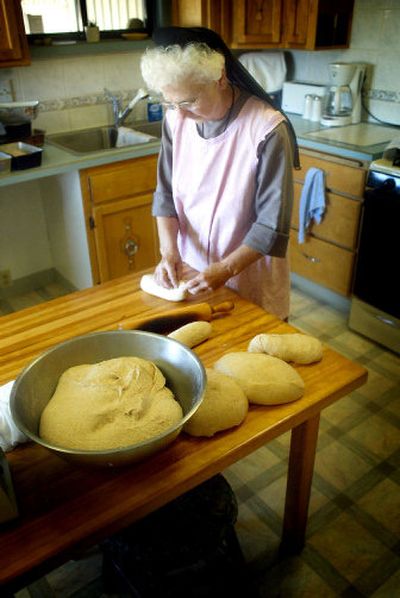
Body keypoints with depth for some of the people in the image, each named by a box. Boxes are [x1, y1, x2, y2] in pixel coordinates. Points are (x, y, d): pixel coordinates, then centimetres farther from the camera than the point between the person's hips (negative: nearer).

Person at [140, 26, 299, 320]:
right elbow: (166, 194, -1)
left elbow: (273, 224, -19)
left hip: (251, 278, -4)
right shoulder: (176, 119, -8)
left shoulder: (267, 130, -23)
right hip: (191, 270, 5)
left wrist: (227, 269, -23)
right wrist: (169, 250, -14)